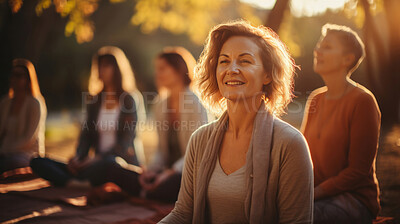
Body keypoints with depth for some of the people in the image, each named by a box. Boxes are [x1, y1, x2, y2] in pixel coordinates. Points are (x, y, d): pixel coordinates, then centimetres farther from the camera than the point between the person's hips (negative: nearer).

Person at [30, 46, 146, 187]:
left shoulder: (131, 100, 2)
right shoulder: (94, 100, 20)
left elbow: (125, 143, -7)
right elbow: (86, 135, 12)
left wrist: (97, 159, -17)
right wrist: (78, 158, -9)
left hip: (123, 164, -6)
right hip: (98, 164, 6)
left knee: (108, 162, -44)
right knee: (37, 163, -11)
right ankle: (77, 183, -35)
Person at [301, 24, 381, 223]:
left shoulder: (362, 102, -11)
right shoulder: (315, 98, 11)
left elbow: (358, 171, -13)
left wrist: (314, 193, -18)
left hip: (356, 199, -6)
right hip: (317, 192, 6)